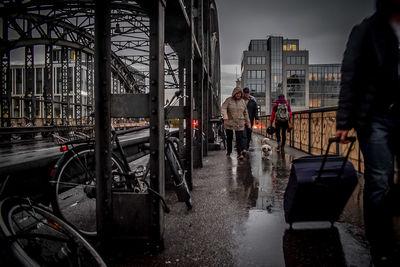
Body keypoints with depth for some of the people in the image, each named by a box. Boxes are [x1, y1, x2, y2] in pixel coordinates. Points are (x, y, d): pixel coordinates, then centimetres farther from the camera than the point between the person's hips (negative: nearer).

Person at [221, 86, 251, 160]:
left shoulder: (242, 101, 7)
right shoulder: (228, 100, -1)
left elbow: (245, 113, 12)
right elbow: (223, 108, -14)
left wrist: (248, 123, 12)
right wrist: (225, 115, -35)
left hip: (239, 124, 1)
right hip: (229, 123, -1)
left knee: (239, 138, -7)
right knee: (229, 138, 8)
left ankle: (239, 154, -3)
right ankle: (228, 152, 23)